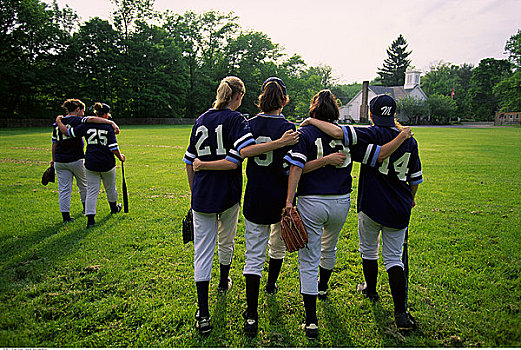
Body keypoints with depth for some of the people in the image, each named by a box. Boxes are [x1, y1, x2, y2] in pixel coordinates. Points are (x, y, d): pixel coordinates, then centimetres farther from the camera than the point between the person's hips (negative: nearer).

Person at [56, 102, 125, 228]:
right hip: (107, 164, -1)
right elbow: (114, 148, -11)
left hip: (91, 164, 2)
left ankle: (90, 218, -5)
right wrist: (120, 156, 7)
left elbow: (66, 131, 3)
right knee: (110, 188, 20)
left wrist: (58, 121, 21)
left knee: (92, 191, 3)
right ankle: (114, 208, 43)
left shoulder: (86, 125, -1)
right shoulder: (108, 127, -7)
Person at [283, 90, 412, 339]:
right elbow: (379, 155, 0)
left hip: (311, 204, -3)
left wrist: (289, 201, -17)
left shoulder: (305, 133, -5)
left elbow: (296, 168, -18)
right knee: (329, 247, 28)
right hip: (341, 203, 4)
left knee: (309, 260, 3)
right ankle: (322, 287, 54)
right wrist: (403, 135, 12)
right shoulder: (348, 133, 0)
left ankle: (311, 321, 3)